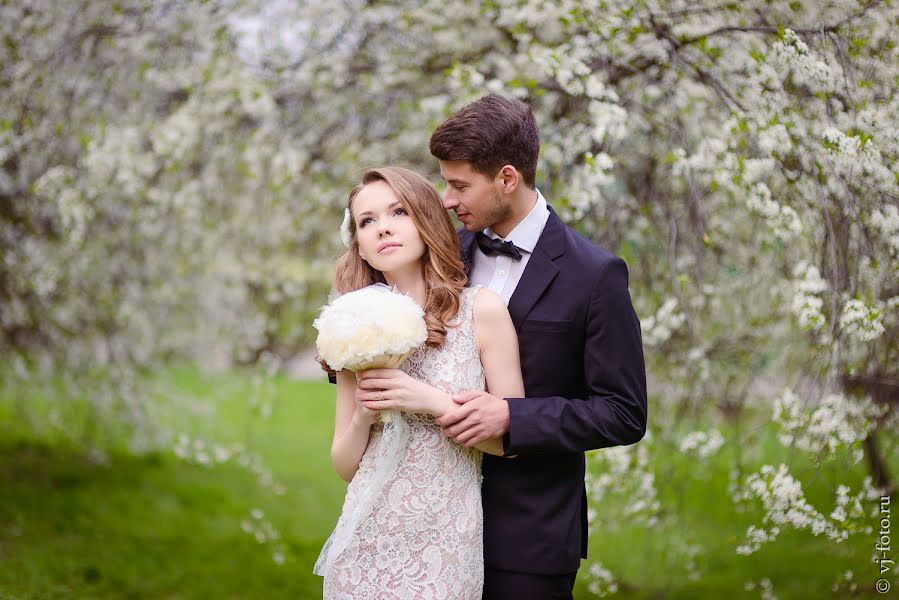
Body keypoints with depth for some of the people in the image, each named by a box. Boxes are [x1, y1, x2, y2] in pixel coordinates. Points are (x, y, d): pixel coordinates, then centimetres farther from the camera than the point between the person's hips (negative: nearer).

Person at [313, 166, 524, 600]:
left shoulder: (482, 310, -6)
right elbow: (345, 466, 6)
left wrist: (432, 401, -17)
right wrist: (364, 416, -12)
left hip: (443, 544, -2)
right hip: (366, 543, 2)